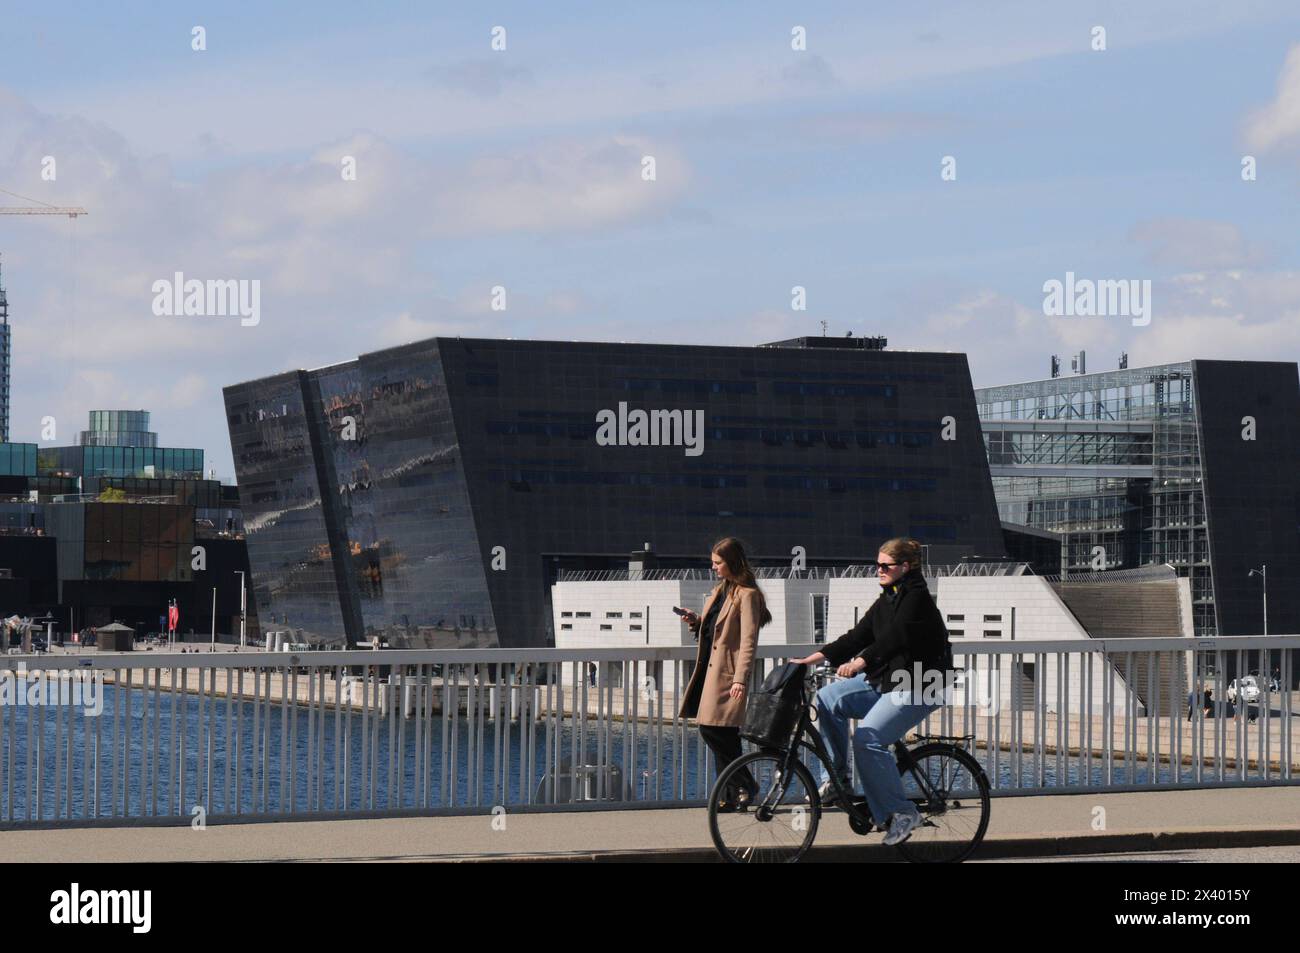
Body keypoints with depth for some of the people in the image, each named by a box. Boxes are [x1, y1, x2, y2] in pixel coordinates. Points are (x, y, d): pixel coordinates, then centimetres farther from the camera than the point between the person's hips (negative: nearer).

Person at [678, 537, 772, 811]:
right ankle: (731, 794, 12)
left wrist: (740, 679, -23)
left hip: (727, 672, -9)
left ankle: (745, 785, -2)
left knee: (712, 730, -12)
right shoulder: (720, 591, 18)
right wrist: (696, 621, 4)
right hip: (710, 667, 9)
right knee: (724, 736, 9)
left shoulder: (747, 594, -10)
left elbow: (748, 640, -16)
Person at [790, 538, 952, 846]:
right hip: (885, 680, 9)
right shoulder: (886, 600, 14)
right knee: (828, 699, -4)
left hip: (917, 687, -9)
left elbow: (895, 637, -27)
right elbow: (859, 635, 9)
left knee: (868, 739, -23)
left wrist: (861, 662, -39)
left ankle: (901, 813, -15)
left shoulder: (917, 598, -13)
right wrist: (817, 657, -1)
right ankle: (836, 777, 1)